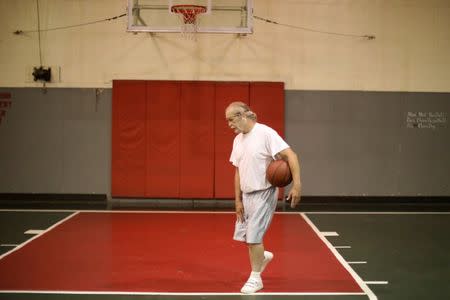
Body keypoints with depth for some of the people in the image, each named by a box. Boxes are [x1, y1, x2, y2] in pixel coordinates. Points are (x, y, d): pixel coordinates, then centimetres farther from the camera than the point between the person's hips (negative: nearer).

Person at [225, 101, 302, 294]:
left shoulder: (265, 133, -16)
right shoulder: (238, 139, 7)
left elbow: (291, 155, -21)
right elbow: (238, 171, 12)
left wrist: (297, 185, -29)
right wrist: (238, 200, 9)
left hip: (264, 194, -7)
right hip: (246, 194, 7)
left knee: (253, 237, -4)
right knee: (242, 235, 13)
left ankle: (255, 278, 13)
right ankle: (262, 256, 41)